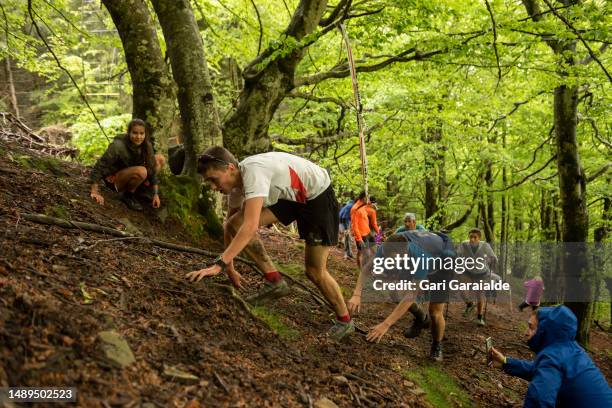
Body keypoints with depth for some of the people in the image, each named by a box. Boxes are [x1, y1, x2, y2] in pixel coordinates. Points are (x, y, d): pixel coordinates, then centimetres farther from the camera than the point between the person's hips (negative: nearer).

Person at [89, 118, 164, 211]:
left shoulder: (146, 146, -10)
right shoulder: (118, 146, -27)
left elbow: (152, 168, -5)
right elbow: (100, 166, -25)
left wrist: (155, 194, -7)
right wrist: (95, 192, -28)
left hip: (132, 174, 6)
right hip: (114, 179, -6)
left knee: (160, 159, -4)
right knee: (141, 171, -36)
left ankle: (141, 188, 5)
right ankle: (127, 195, -12)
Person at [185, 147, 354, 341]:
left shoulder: (253, 171, -34)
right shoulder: (236, 181, -7)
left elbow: (250, 227, -43)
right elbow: (231, 224, 6)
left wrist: (219, 264, -46)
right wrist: (229, 267, 9)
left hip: (318, 194, -8)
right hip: (290, 196, 8)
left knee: (315, 271, -6)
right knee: (233, 225, -8)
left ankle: (345, 321, 18)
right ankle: (274, 282, 1)